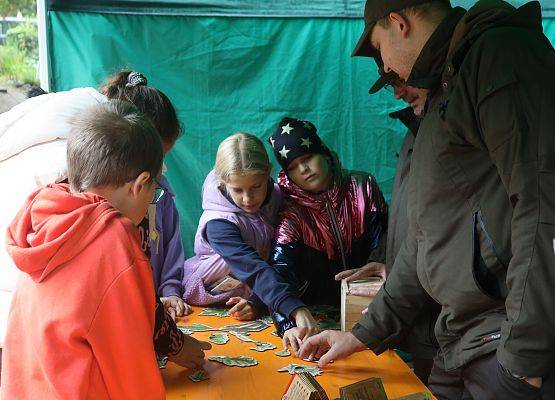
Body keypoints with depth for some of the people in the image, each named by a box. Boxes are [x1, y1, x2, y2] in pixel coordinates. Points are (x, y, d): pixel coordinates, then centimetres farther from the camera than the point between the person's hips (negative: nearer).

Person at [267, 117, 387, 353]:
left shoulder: (362, 186, -2)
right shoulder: (291, 212, -8)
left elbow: (383, 233, 2)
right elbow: (281, 273, -21)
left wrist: (377, 261, -22)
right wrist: (289, 323, -39)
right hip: (320, 313, 0)